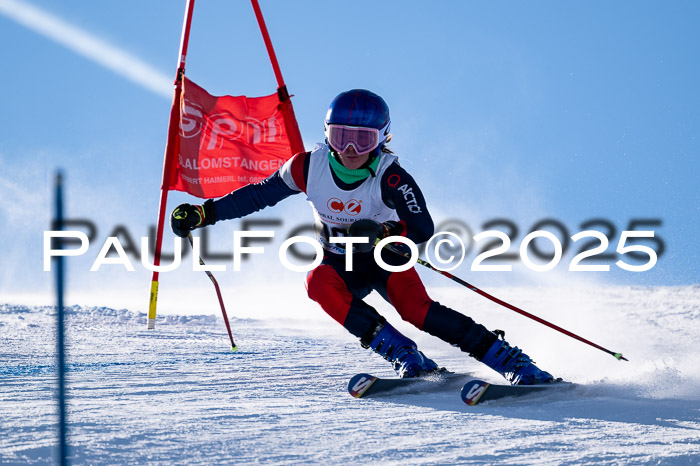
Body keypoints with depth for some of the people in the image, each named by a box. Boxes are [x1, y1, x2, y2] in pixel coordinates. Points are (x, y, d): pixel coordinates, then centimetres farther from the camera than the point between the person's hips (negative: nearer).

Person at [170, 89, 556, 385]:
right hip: (341, 264, 3)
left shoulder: (390, 177, -24)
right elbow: (260, 195, -1)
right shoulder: (310, 167, -14)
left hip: (386, 259, -3)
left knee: (416, 308, -32)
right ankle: (405, 358, -30)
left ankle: (513, 363, -28)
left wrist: (381, 232, -47)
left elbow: (423, 229, -30)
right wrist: (203, 213, -6)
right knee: (318, 282, -32)